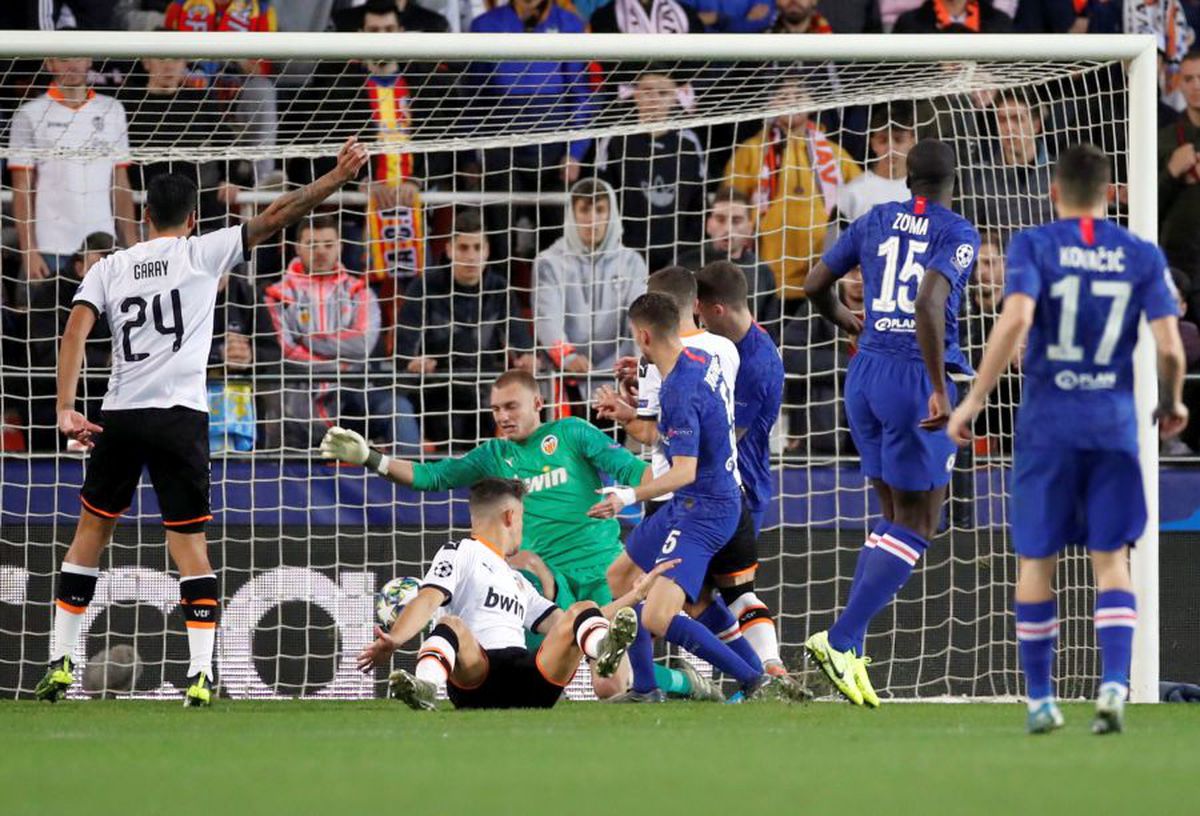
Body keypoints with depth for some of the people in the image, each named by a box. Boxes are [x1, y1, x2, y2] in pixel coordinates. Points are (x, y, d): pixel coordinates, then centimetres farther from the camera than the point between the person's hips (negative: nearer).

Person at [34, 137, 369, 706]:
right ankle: (200, 675, -9)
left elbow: (75, 332, -1)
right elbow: (276, 217, 0)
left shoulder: (110, 268, 11)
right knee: (189, 540, 0)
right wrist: (338, 177, 3)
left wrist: (66, 409, -7)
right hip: (180, 415, -2)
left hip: (120, 416, 2)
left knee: (91, 528, 14)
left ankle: (60, 664, 12)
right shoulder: (203, 253, 5)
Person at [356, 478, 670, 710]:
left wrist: (633, 596, 40)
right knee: (451, 624, -34)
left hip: (529, 685, 5)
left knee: (582, 609, -12)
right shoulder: (461, 554, 18)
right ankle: (424, 687, -68)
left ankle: (605, 653, -51)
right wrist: (393, 640, -21)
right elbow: (427, 600, -1)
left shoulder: (517, 581, 39)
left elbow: (567, 624, 39)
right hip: (475, 681, -5)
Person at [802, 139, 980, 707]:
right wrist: (939, 388, -21)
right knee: (916, 529, 1)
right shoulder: (958, 234, -7)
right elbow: (928, 305, -23)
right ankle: (840, 641, -12)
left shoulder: (874, 222, 10)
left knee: (894, 517, 16)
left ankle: (850, 648, 6)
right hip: (916, 379, -6)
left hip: (864, 377, 6)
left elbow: (816, 288, 17)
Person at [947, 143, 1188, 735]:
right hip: (1115, 421, 1)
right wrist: (1171, 404, 16)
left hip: (1047, 422, -1)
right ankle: (1114, 685, -14)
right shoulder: (1143, 256, 4)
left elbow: (1015, 319, -19)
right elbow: (1169, 346, -3)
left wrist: (974, 400, -14)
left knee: (1037, 562, 10)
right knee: (1111, 560, 6)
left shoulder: (1033, 246, -2)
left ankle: (1040, 700, 14)